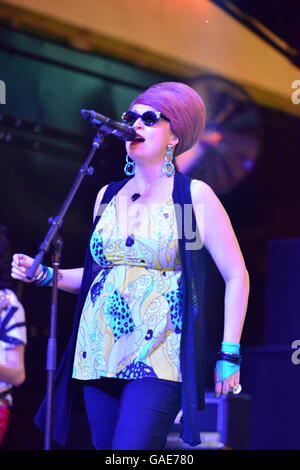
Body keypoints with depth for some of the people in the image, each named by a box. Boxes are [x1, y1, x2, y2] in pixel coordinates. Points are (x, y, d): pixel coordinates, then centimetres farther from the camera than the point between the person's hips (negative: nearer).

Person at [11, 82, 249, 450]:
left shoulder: (194, 196, 0)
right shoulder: (108, 196, 15)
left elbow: (236, 276, 1)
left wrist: (229, 355, -4)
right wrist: (45, 276, 8)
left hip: (157, 363, -5)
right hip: (99, 355, 5)